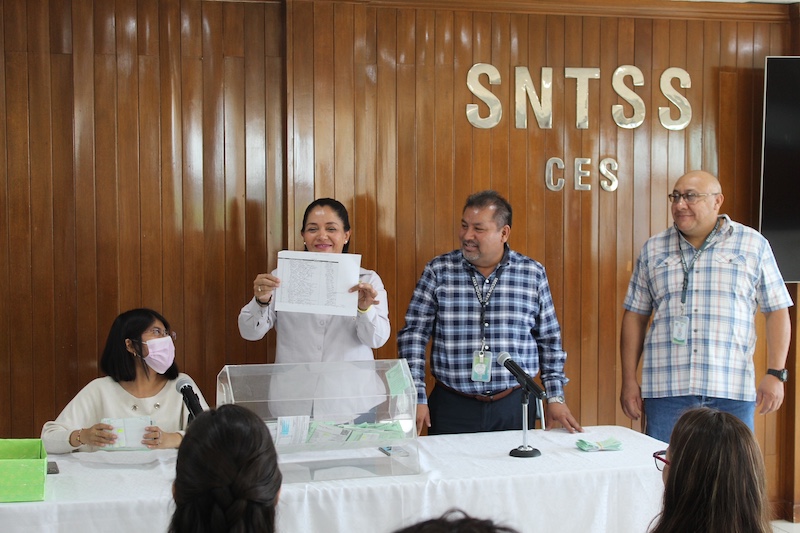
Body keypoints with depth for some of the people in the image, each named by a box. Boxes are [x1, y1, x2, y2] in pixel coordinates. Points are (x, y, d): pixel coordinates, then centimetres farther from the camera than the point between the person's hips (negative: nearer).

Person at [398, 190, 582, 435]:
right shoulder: (438, 271, -1)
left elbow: (549, 340, 10)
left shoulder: (533, 273, 3)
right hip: (452, 408, -1)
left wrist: (555, 398, 6)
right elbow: (413, 334, -1)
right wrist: (417, 399, -8)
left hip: (514, 407, 1)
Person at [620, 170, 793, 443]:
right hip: (666, 390, 1)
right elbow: (635, 316, 11)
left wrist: (775, 374, -3)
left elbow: (777, 311, 6)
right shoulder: (653, 249, 11)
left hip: (732, 392, -1)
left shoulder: (753, 245, 6)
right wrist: (629, 380, 6)